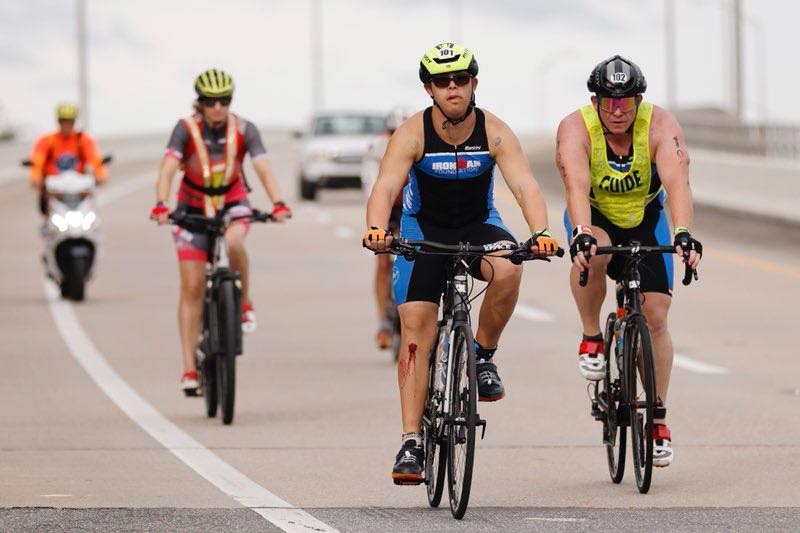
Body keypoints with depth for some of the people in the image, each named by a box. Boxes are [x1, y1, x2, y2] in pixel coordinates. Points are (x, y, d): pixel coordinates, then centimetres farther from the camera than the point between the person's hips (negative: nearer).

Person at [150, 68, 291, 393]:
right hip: (193, 207, 0)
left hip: (232, 203, 0)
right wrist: (161, 205, -46)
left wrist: (277, 203, -43)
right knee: (192, 288, -6)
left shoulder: (244, 130, -15)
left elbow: (263, 167, -26)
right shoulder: (187, 129, -18)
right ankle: (189, 368, -3)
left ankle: (245, 303, -9)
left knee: (233, 243, -36)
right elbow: (168, 168, -29)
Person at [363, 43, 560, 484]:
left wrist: (540, 233, -47)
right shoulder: (412, 135, -20)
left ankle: (483, 356, -9)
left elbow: (524, 185, -28)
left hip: (479, 226, 0)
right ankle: (411, 441, -8)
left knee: (508, 268, -34)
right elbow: (386, 187, -32)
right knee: (416, 332, -11)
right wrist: (376, 230, -52)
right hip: (424, 229, 0)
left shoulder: (495, 133, -17)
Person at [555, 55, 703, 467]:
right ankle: (591, 338, -12)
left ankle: (658, 418, 4)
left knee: (655, 315, -8)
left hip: (645, 219, 1)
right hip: (593, 218, -1)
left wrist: (683, 233, -56)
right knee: (593, 255, -36)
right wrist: (582, 234, -59)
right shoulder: (576, 128, -26)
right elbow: (576, 185, -41)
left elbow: (677, 181, -40)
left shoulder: (659, 125, -26)